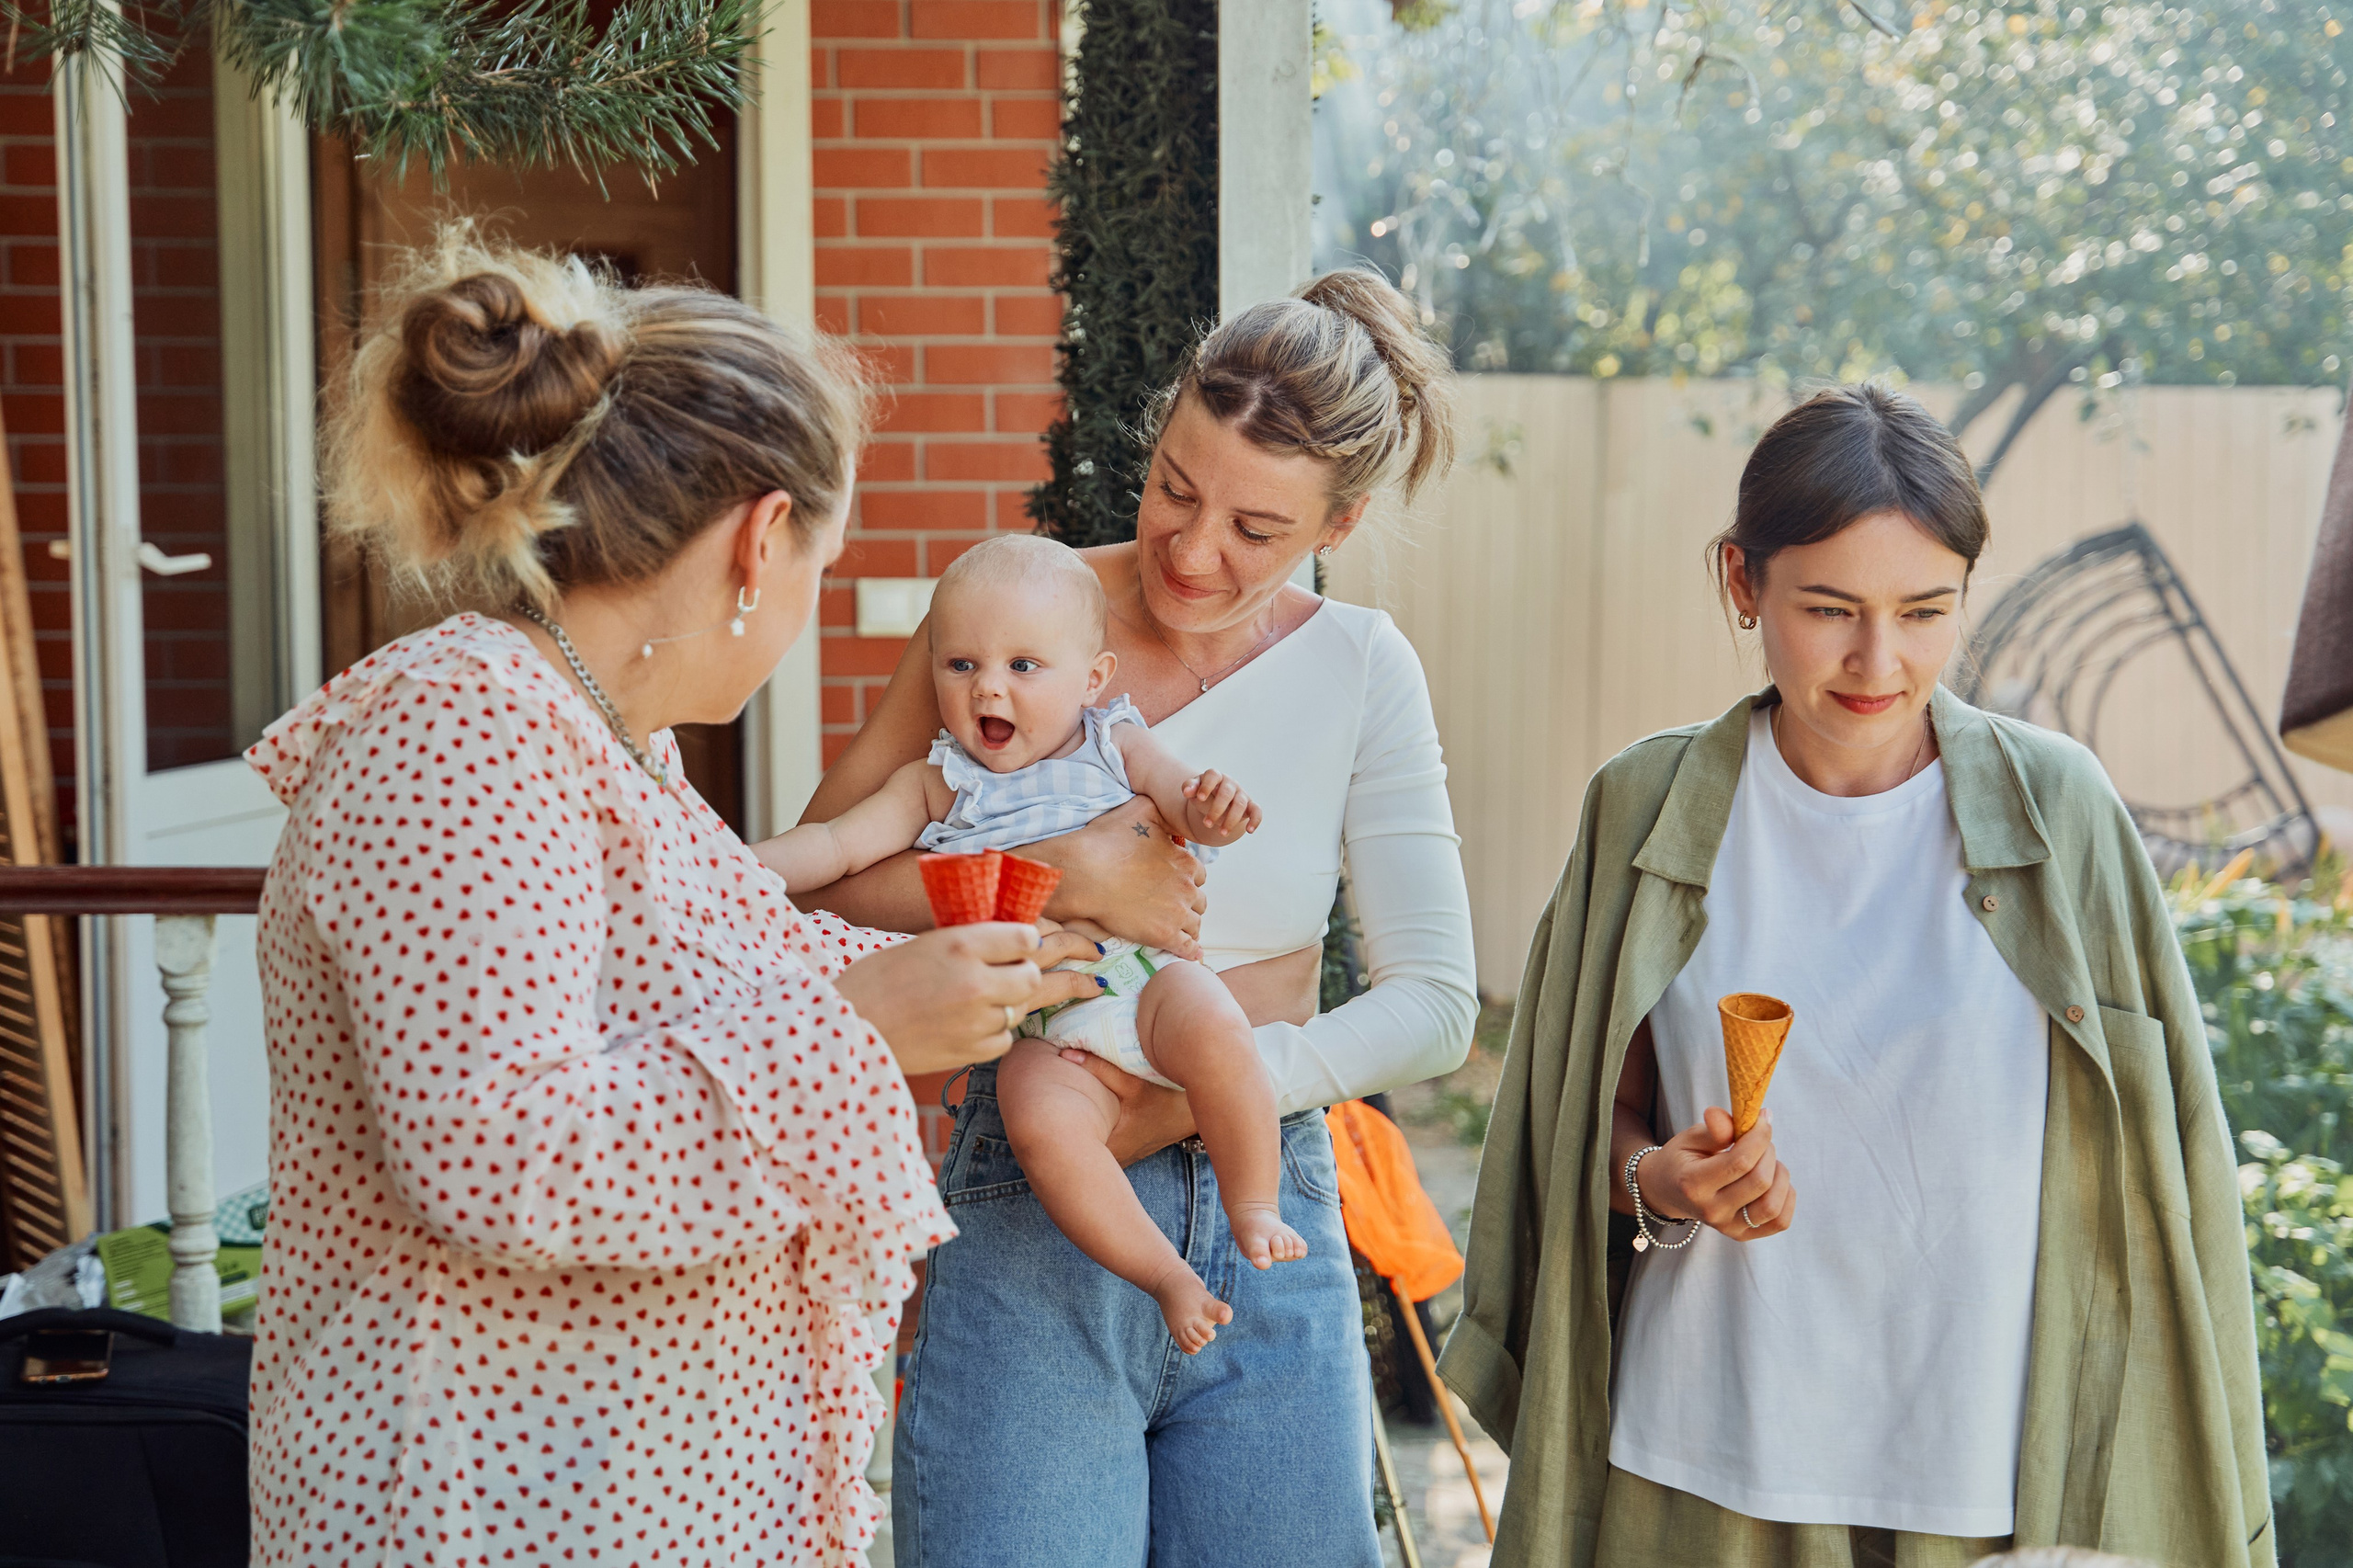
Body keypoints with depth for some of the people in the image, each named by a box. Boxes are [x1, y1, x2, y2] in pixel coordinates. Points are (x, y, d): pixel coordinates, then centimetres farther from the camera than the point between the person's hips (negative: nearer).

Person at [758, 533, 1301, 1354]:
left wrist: (1211, 811, -25)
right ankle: (1167, 1276, -17)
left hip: (1142, 976, 0)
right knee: (1039, 1112, -31)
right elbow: (838, 844, 7)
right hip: (1040, 1029, 0)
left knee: (1212, 1026, -33)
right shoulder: (935, 785, 12)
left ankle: (1256, 1207, -12)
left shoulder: (1116, 746, 11)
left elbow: (1184, 794, 0)